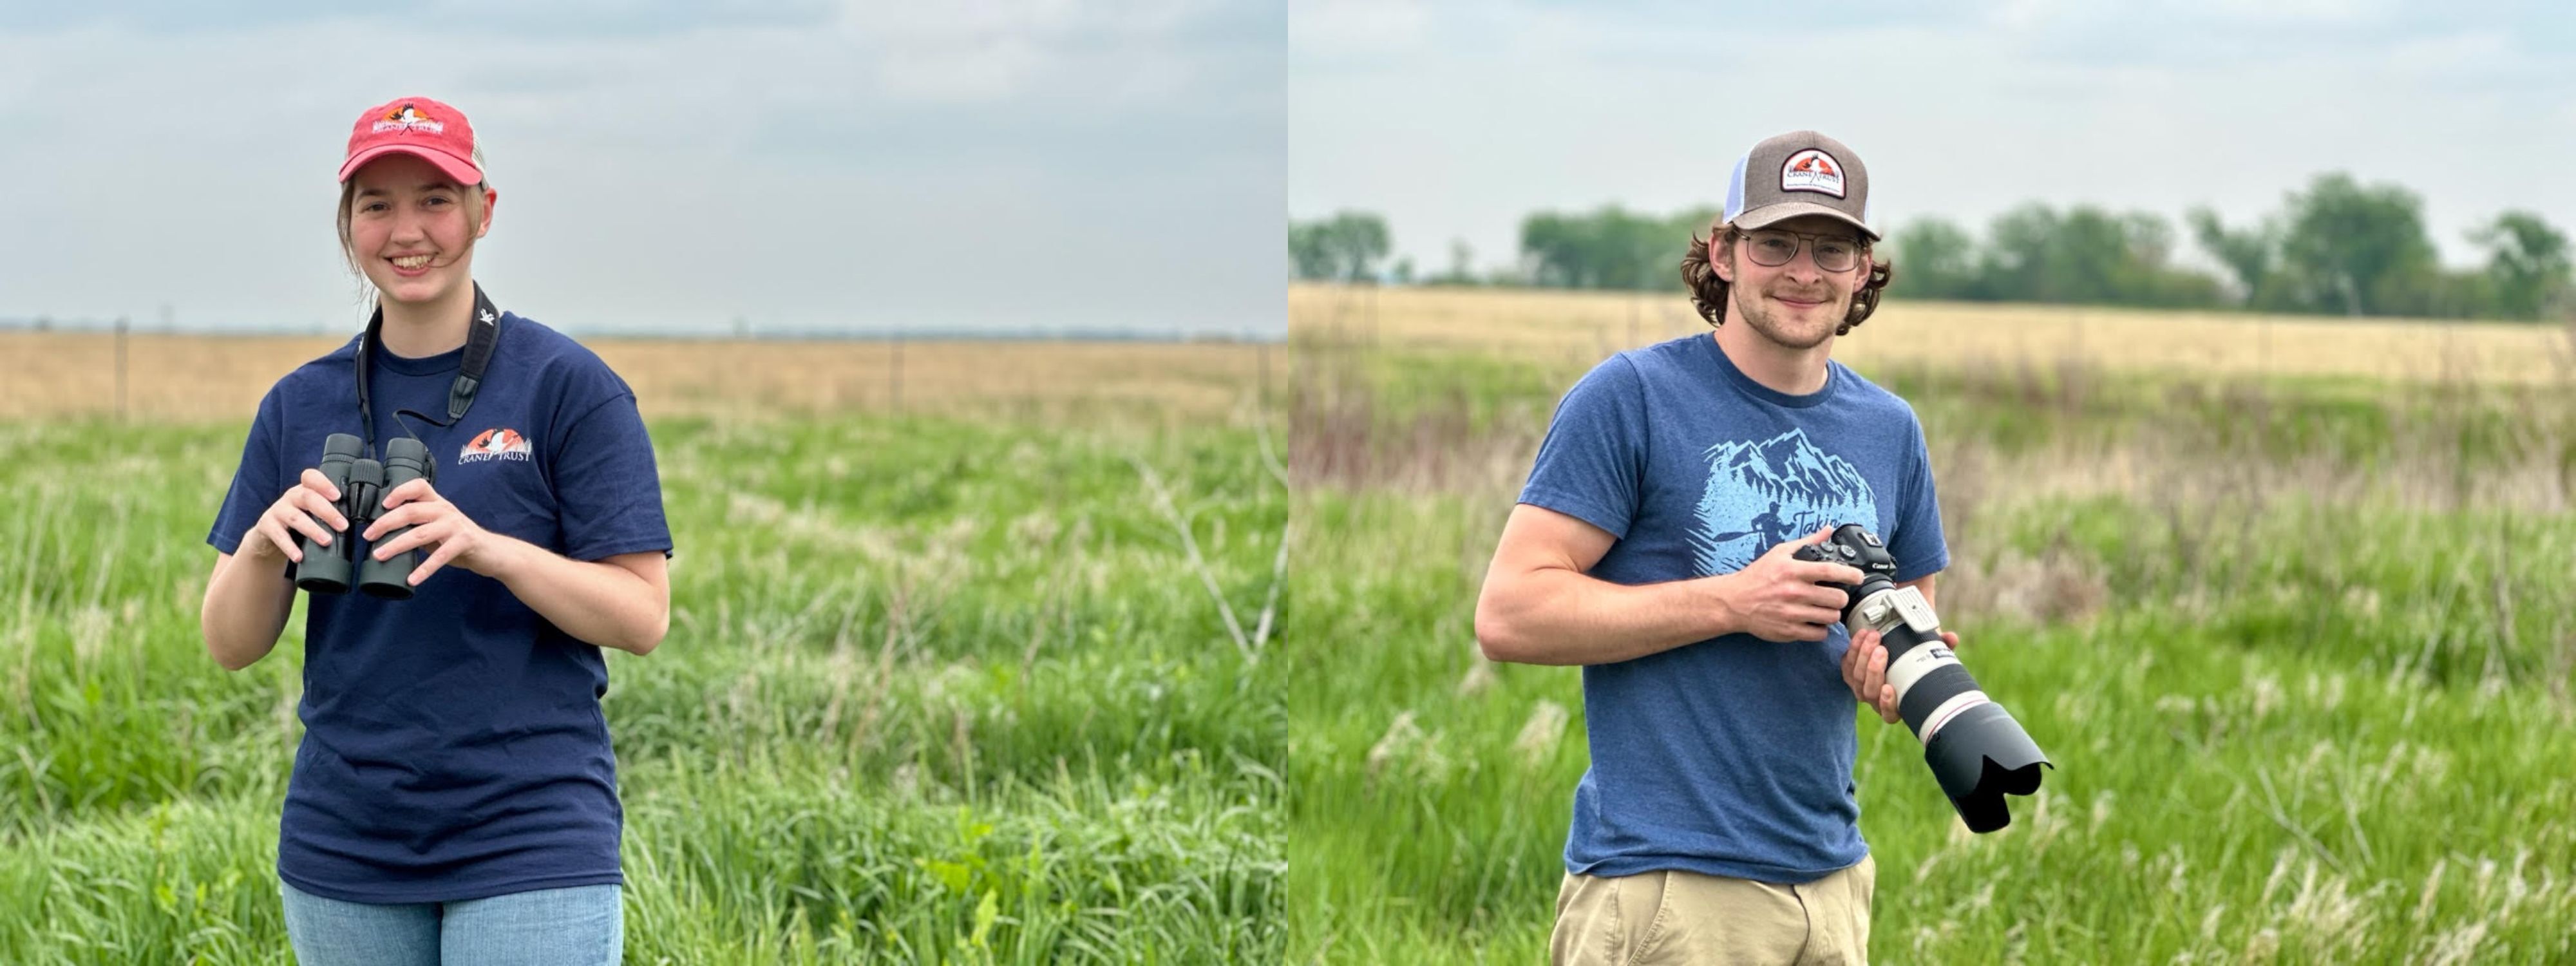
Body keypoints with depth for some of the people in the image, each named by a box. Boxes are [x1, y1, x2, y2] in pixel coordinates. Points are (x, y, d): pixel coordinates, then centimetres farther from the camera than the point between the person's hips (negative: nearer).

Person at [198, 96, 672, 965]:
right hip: (344, 851, 4)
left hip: (532, 848, -4)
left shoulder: (568, 387, -2)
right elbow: (230, 644, 8)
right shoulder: (302, 405, 10)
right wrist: (264, 545, -14)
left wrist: (487, 548, -22)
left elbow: (643, 617, -6)